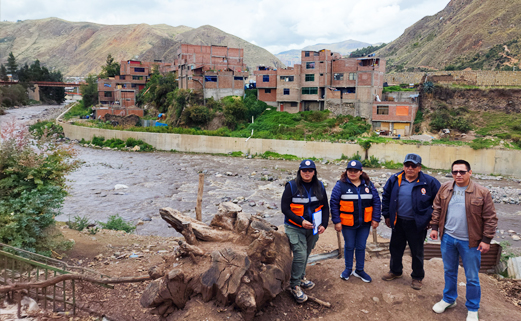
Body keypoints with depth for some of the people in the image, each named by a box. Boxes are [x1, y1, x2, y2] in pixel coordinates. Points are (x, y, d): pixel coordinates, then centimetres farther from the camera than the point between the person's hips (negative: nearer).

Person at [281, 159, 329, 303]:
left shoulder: (319, 186, 2)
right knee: (300, 255, -11)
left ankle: (301, 278, 38)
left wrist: (324, 224, -3)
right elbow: (284, 208, -11)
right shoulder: (291, 186, -11)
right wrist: (301, 221, -20)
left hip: (313, 228, 5)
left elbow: (325, 206, 9)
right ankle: (294, 286, 4)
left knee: (306, 254, 17)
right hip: (295, 228, -4)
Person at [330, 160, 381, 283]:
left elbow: (376, 202, 5)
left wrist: (376, 219, -1)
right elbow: (334, 203, -9)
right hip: (347, 223, -2)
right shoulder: (341, 185, -8)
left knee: (361, 247, 13)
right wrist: (337, 221, -11)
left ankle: (359, 270, 30)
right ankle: (348, 269, 31)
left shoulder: (368, 185, 2)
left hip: (364, 223, 3)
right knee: (349, 246, 12)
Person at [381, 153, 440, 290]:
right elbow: (386, 197, 8)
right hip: (398, 222, 3)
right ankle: (395, 271, 40)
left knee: (417, 252, 12)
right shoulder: (395, 180, -3)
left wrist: (431, 218, -6)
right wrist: (387, 215, 7)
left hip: (417, 224, -3)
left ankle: (417, 277, 31)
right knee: (395, 248, 18)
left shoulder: (429, 182, -11)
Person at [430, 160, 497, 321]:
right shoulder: (445, 189, 0)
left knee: (472, 277, 8)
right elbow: (437, 209, 10)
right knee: (449, 271, 19)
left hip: (470, 242, -3)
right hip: (447, 238, 4)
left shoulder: (482, 193, -11)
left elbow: (490, 218, -7)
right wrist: (435, 227, 6)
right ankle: (449, 299, 38)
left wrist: (486, 240, -9)